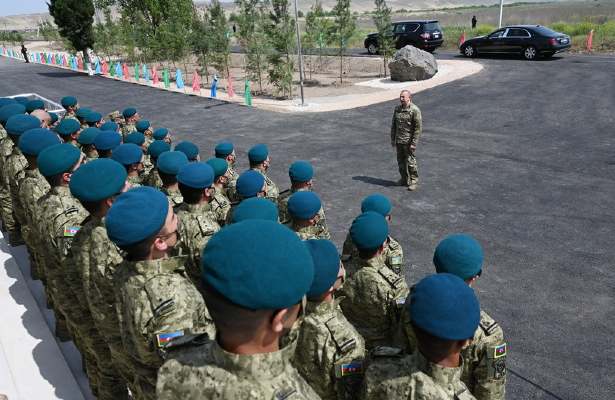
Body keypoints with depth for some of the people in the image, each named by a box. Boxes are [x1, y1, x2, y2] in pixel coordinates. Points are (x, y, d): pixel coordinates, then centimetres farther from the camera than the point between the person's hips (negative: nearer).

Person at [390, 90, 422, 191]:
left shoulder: (415, 110, -12)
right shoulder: (397, 109, 7)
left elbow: (418, 128, -13)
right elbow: (393, 125, 15)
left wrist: (414, 143, -16)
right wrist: (392, 139, 12)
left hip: (409, 141, -6)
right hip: (399, 141, 6)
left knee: (410, 161, 1)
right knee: (401, 161, 13)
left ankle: (414, 181, 14)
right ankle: (405, 179, 28)